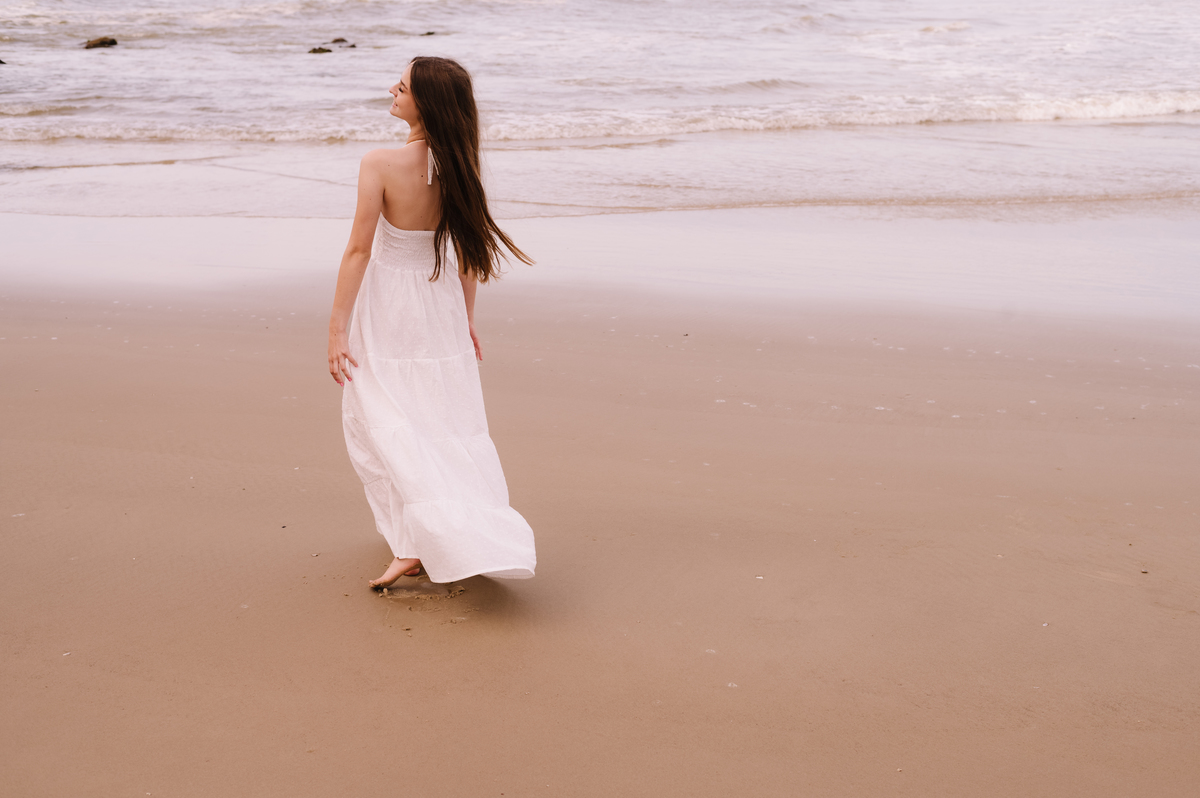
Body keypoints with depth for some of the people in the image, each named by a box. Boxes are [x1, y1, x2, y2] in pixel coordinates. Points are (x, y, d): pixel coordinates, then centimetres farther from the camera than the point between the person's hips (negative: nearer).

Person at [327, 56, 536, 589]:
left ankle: (414, 545, -5)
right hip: (441, 306, 5)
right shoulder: (459, 165, -6)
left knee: (385, 424, 3)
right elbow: (468, 247, 3)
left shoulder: (380, 165, -21)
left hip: (387, 309, -5)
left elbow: (359, 250, -18)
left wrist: (337, 327, -12)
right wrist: (467, 316, 15)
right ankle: (476, 533, 25)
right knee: (450, 424, 15)